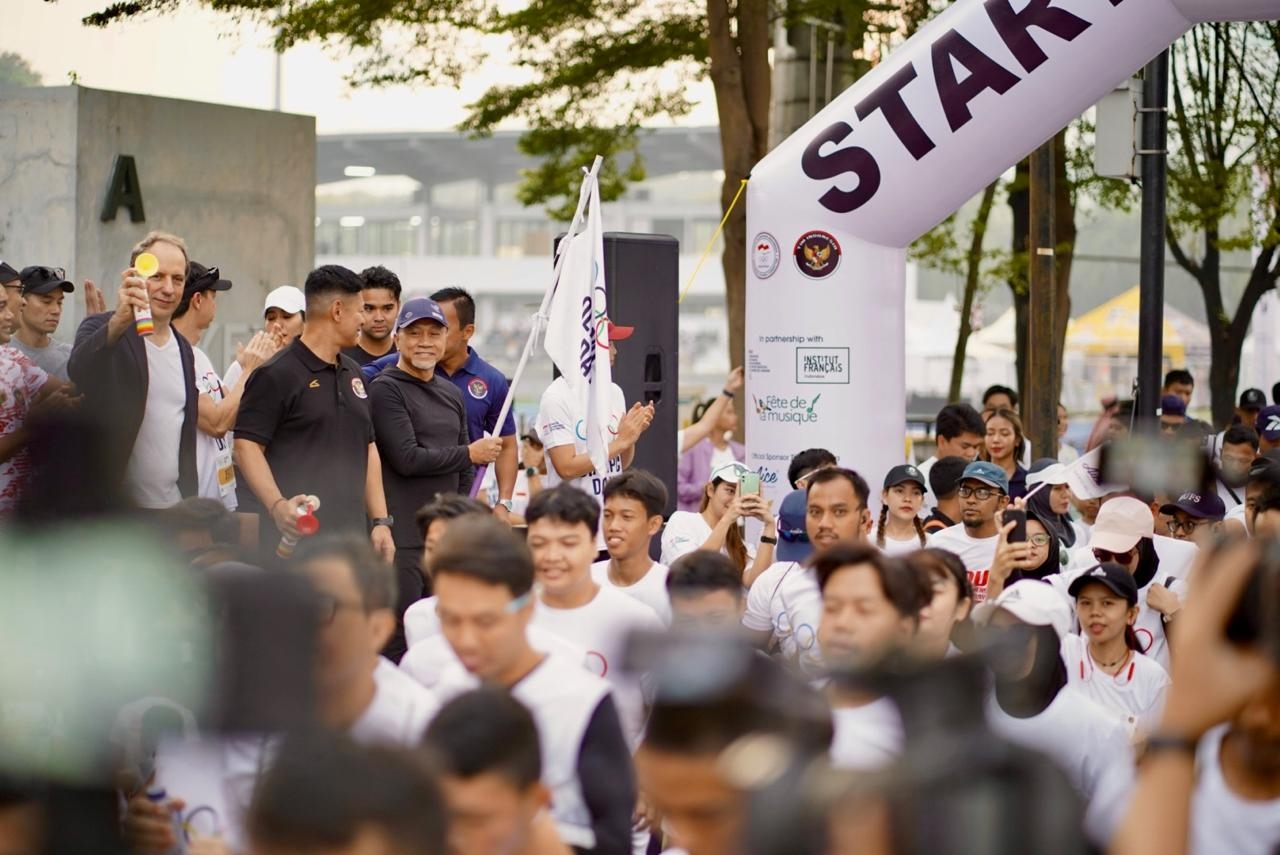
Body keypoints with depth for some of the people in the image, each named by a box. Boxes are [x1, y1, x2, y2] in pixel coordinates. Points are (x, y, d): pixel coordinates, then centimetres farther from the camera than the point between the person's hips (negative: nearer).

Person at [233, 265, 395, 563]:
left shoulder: (353, 374, 20)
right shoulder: (276, 375, -6)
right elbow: (247, 446, -12)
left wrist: (381, 521, 14)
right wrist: (278, 505, -26)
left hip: (351, 538, 8)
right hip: (294, 538, -7)